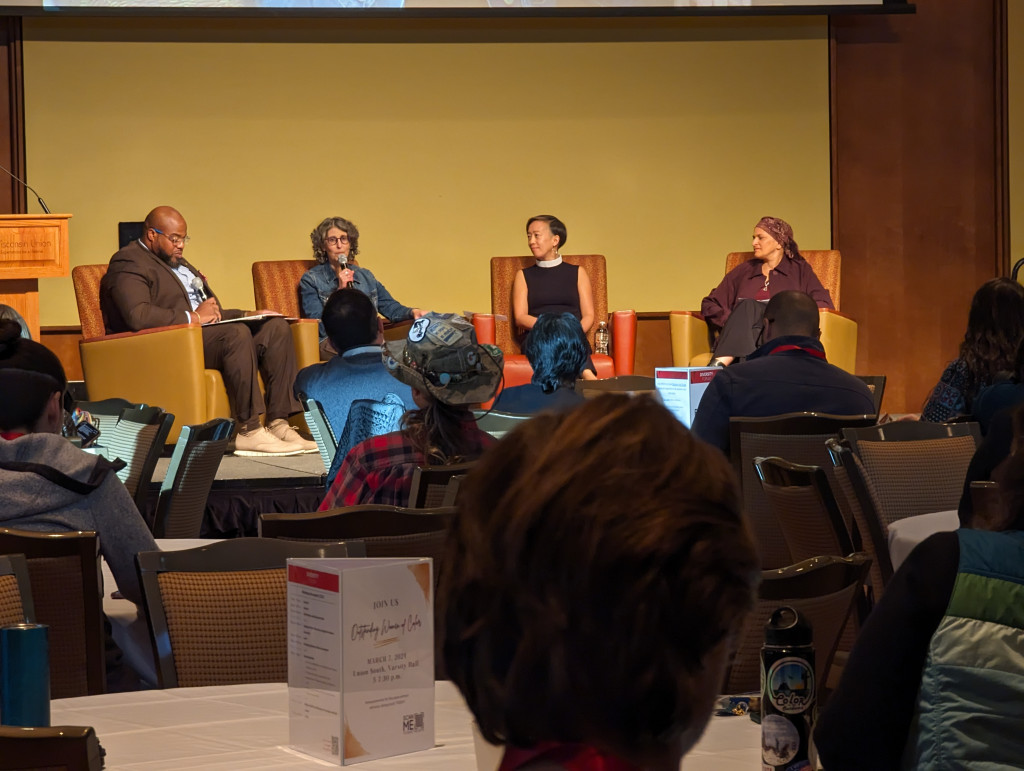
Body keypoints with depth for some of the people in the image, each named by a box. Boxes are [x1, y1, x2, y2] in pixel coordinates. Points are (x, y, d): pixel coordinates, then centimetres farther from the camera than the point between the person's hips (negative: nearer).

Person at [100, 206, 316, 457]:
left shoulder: (178, 263, 28)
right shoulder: (128, 263, -4)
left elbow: (213, 313, 30)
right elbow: (138, 316, -22)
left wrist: (248, 314, 12)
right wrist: (193, 318, -18)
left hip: (204, 334, 10)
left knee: (276, 327, -5)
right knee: (236, 333, -32)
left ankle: (278, 423, -15)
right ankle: (248, 432, -31)